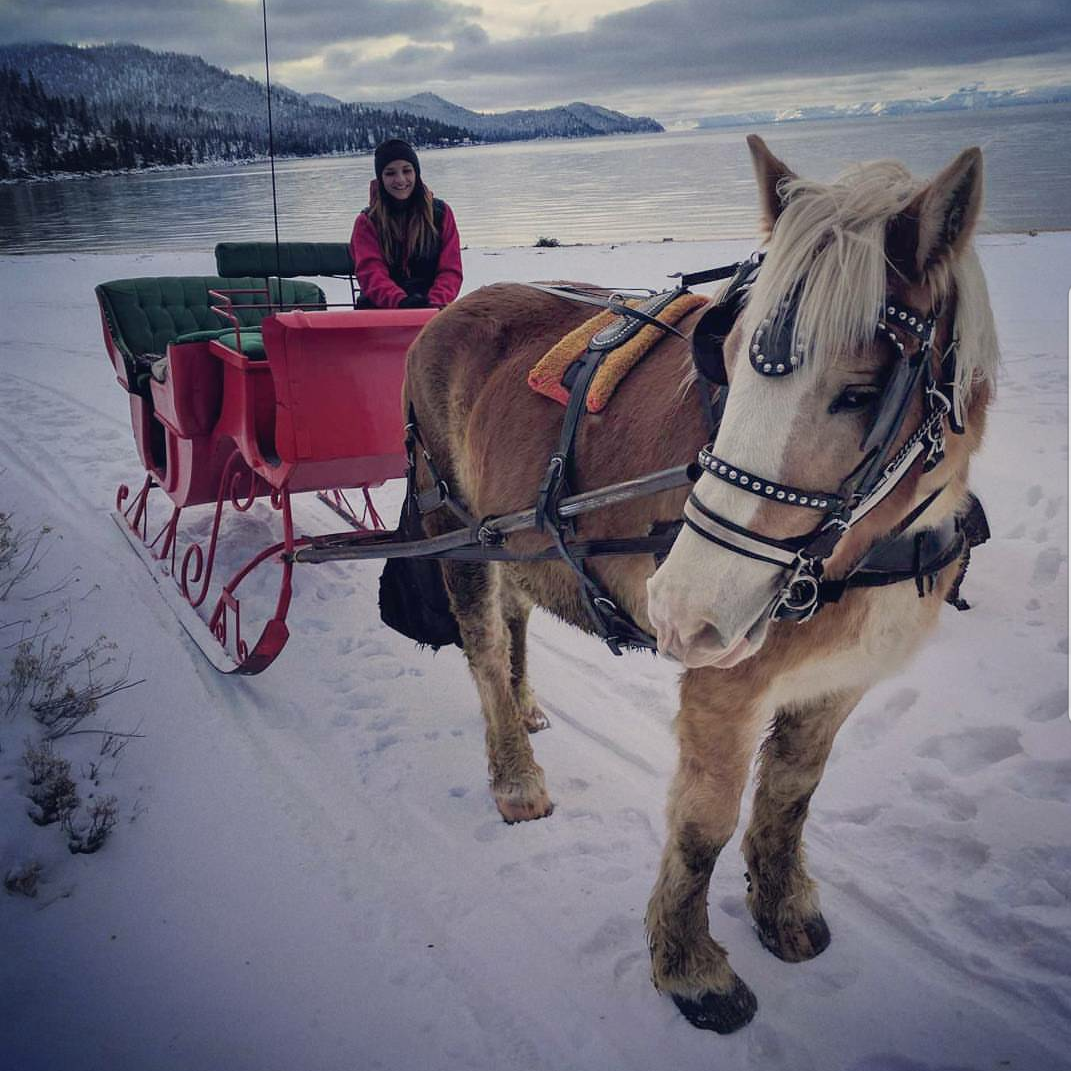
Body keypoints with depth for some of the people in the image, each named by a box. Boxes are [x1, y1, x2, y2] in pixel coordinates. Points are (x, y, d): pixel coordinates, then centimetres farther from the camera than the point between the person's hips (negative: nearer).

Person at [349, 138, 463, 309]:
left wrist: (434, 303, -15)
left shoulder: (440, 212, 12)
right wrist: (401, 302, -24)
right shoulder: (367, 221, 9)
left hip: (432, 310, 0)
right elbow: (372, 274, -4)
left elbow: (450, 270, 5)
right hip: (381, 309, 0)